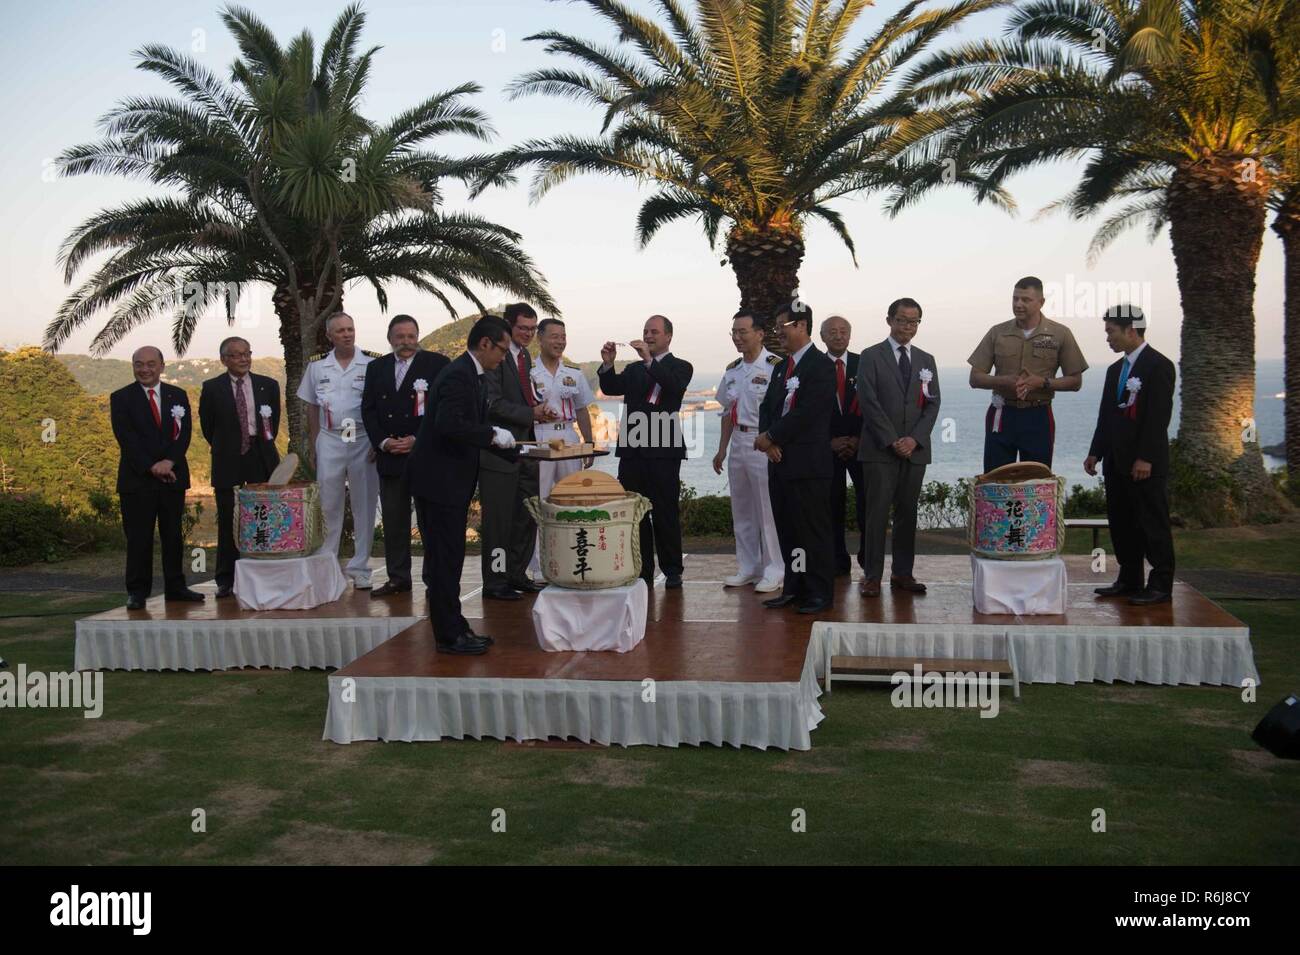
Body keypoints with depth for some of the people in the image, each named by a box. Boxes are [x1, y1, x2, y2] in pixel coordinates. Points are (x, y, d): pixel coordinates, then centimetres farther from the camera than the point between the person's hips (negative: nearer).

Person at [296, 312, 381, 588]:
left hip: (364, 441, -2)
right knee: (328, 505, 6)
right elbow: (312, 409, 12)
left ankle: (360, 567, 14)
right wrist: (314, 447, 8)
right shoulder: (317, 365, 6)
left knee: (364, 505, 4)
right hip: (329, 442, 2)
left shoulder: (372, 363, -3)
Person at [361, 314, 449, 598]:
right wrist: (383, 441, -4)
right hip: (390, 456, 4)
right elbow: (368, 409, 11)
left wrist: (418, 441, -12)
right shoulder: (376, 368, 13)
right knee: (394, 520, 7)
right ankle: (398, 578, 15)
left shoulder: (437, 364, -1)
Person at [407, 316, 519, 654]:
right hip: (439, 480, -10)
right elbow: (449, 425, -30)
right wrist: (493, 434, -21)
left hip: (450, 480, 10)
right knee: (445, 559, -2)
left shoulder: (473, 376, 13)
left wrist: (506, 442, 8)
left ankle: (453, 627, 24)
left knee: (447, 559, 15)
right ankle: (449, 636, 6)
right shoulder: (458, 376, -18)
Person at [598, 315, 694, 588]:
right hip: (632, 451, 5)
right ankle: (643, 571, 13)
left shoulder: (680, 367, 4)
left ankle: (672, 571, 9)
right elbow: (611, 388, 5)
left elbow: (675, 386, -18)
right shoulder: (633, 369, 19)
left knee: (666, 514, 0)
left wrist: (649, 360, -26)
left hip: (663, 453, -5)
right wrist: (607, 364, -12)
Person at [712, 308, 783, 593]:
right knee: (741, 510, 13)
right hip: (738, 442, 8)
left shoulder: (775, 366, -11)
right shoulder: (733, 370, 12)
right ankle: (748, 567, 24)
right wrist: (722, 449, 18)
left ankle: (774, 571, 6)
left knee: (768, 508, -4)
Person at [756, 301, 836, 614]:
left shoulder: (820, 365, -9)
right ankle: (794, 588, 20)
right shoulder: (782, 368, 19)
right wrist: (768, 440, -4)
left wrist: (770, 437, -11)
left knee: (812, 530, -3)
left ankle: (820, 593, 5)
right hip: (780, 461, 8)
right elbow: (767, 406, 15)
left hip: (808, 464, -8)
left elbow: (806, 412, -17)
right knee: (786, 529, 11)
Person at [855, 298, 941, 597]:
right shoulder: (871, 356, 1)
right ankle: (872, 576, 0)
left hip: (915, 449, 4)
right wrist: (892, 441, -12)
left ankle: (903, 573, 13)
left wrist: (914, 439, -6)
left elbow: (932, 405, 9)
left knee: (908, 513, 7)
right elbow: (869, 403, -7)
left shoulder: (926, 360, 15)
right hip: (880, 449, -4)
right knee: (877, 513, -4)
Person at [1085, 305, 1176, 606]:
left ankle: (1161, 586, 3)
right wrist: (1096, 452, 12)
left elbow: (1159, 416, -15)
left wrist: (1145, 458, -20)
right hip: (1117, 463, 8)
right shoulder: (1115, 369, 17)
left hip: (1146, 465, -8)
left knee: (1153, 524, -3)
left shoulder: (1159, 365, -8)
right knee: (1122, 524, 11)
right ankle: (1129, 581, 19)